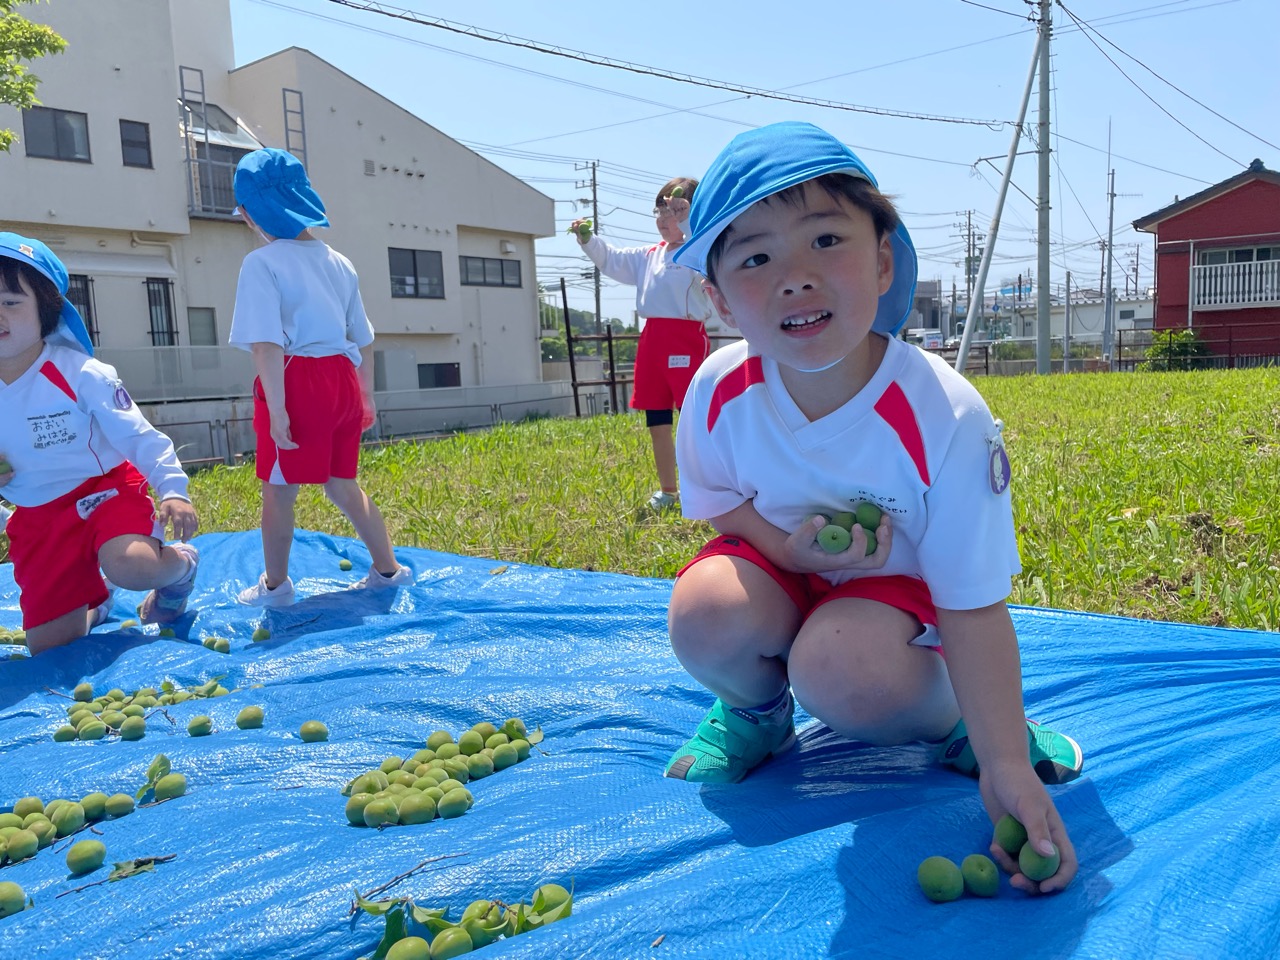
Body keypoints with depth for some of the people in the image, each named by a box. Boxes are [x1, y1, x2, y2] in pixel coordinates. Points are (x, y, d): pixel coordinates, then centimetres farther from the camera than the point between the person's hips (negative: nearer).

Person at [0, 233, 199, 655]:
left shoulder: (79, 374, -16)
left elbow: (138, 434, -13)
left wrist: (173, 488, -25)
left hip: (103, 489, -5)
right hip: (37, 518, 5)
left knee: (130, 566, -39)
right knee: (49, 646, 5)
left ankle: (180, 564, -2)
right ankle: (92, 604, 40)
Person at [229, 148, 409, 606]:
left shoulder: (262, 263, -7)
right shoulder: (338, 262, 11)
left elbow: (268, 343, -16)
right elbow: (363, 338, 16)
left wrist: (276, 408, -17)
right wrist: (366, 395, 24)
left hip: (296, 381, -6)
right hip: (343, 379, 6)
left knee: (278, 490, 9)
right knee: (342, 485, 19)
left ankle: (274, 585, 23)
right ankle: (388, 568, 23)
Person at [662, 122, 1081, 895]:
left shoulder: (944, 417, -30)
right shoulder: (719, 391, -21)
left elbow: (975, 605, -24)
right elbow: (719, 505, -1)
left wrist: (1006, 765, -27)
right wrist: (790, 547, -24)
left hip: (896, 583, -3)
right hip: (779, 557, 3)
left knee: (841, 672, -36)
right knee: (706, 616, -30)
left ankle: (950, 718, 1)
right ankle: (755, 709, 8)